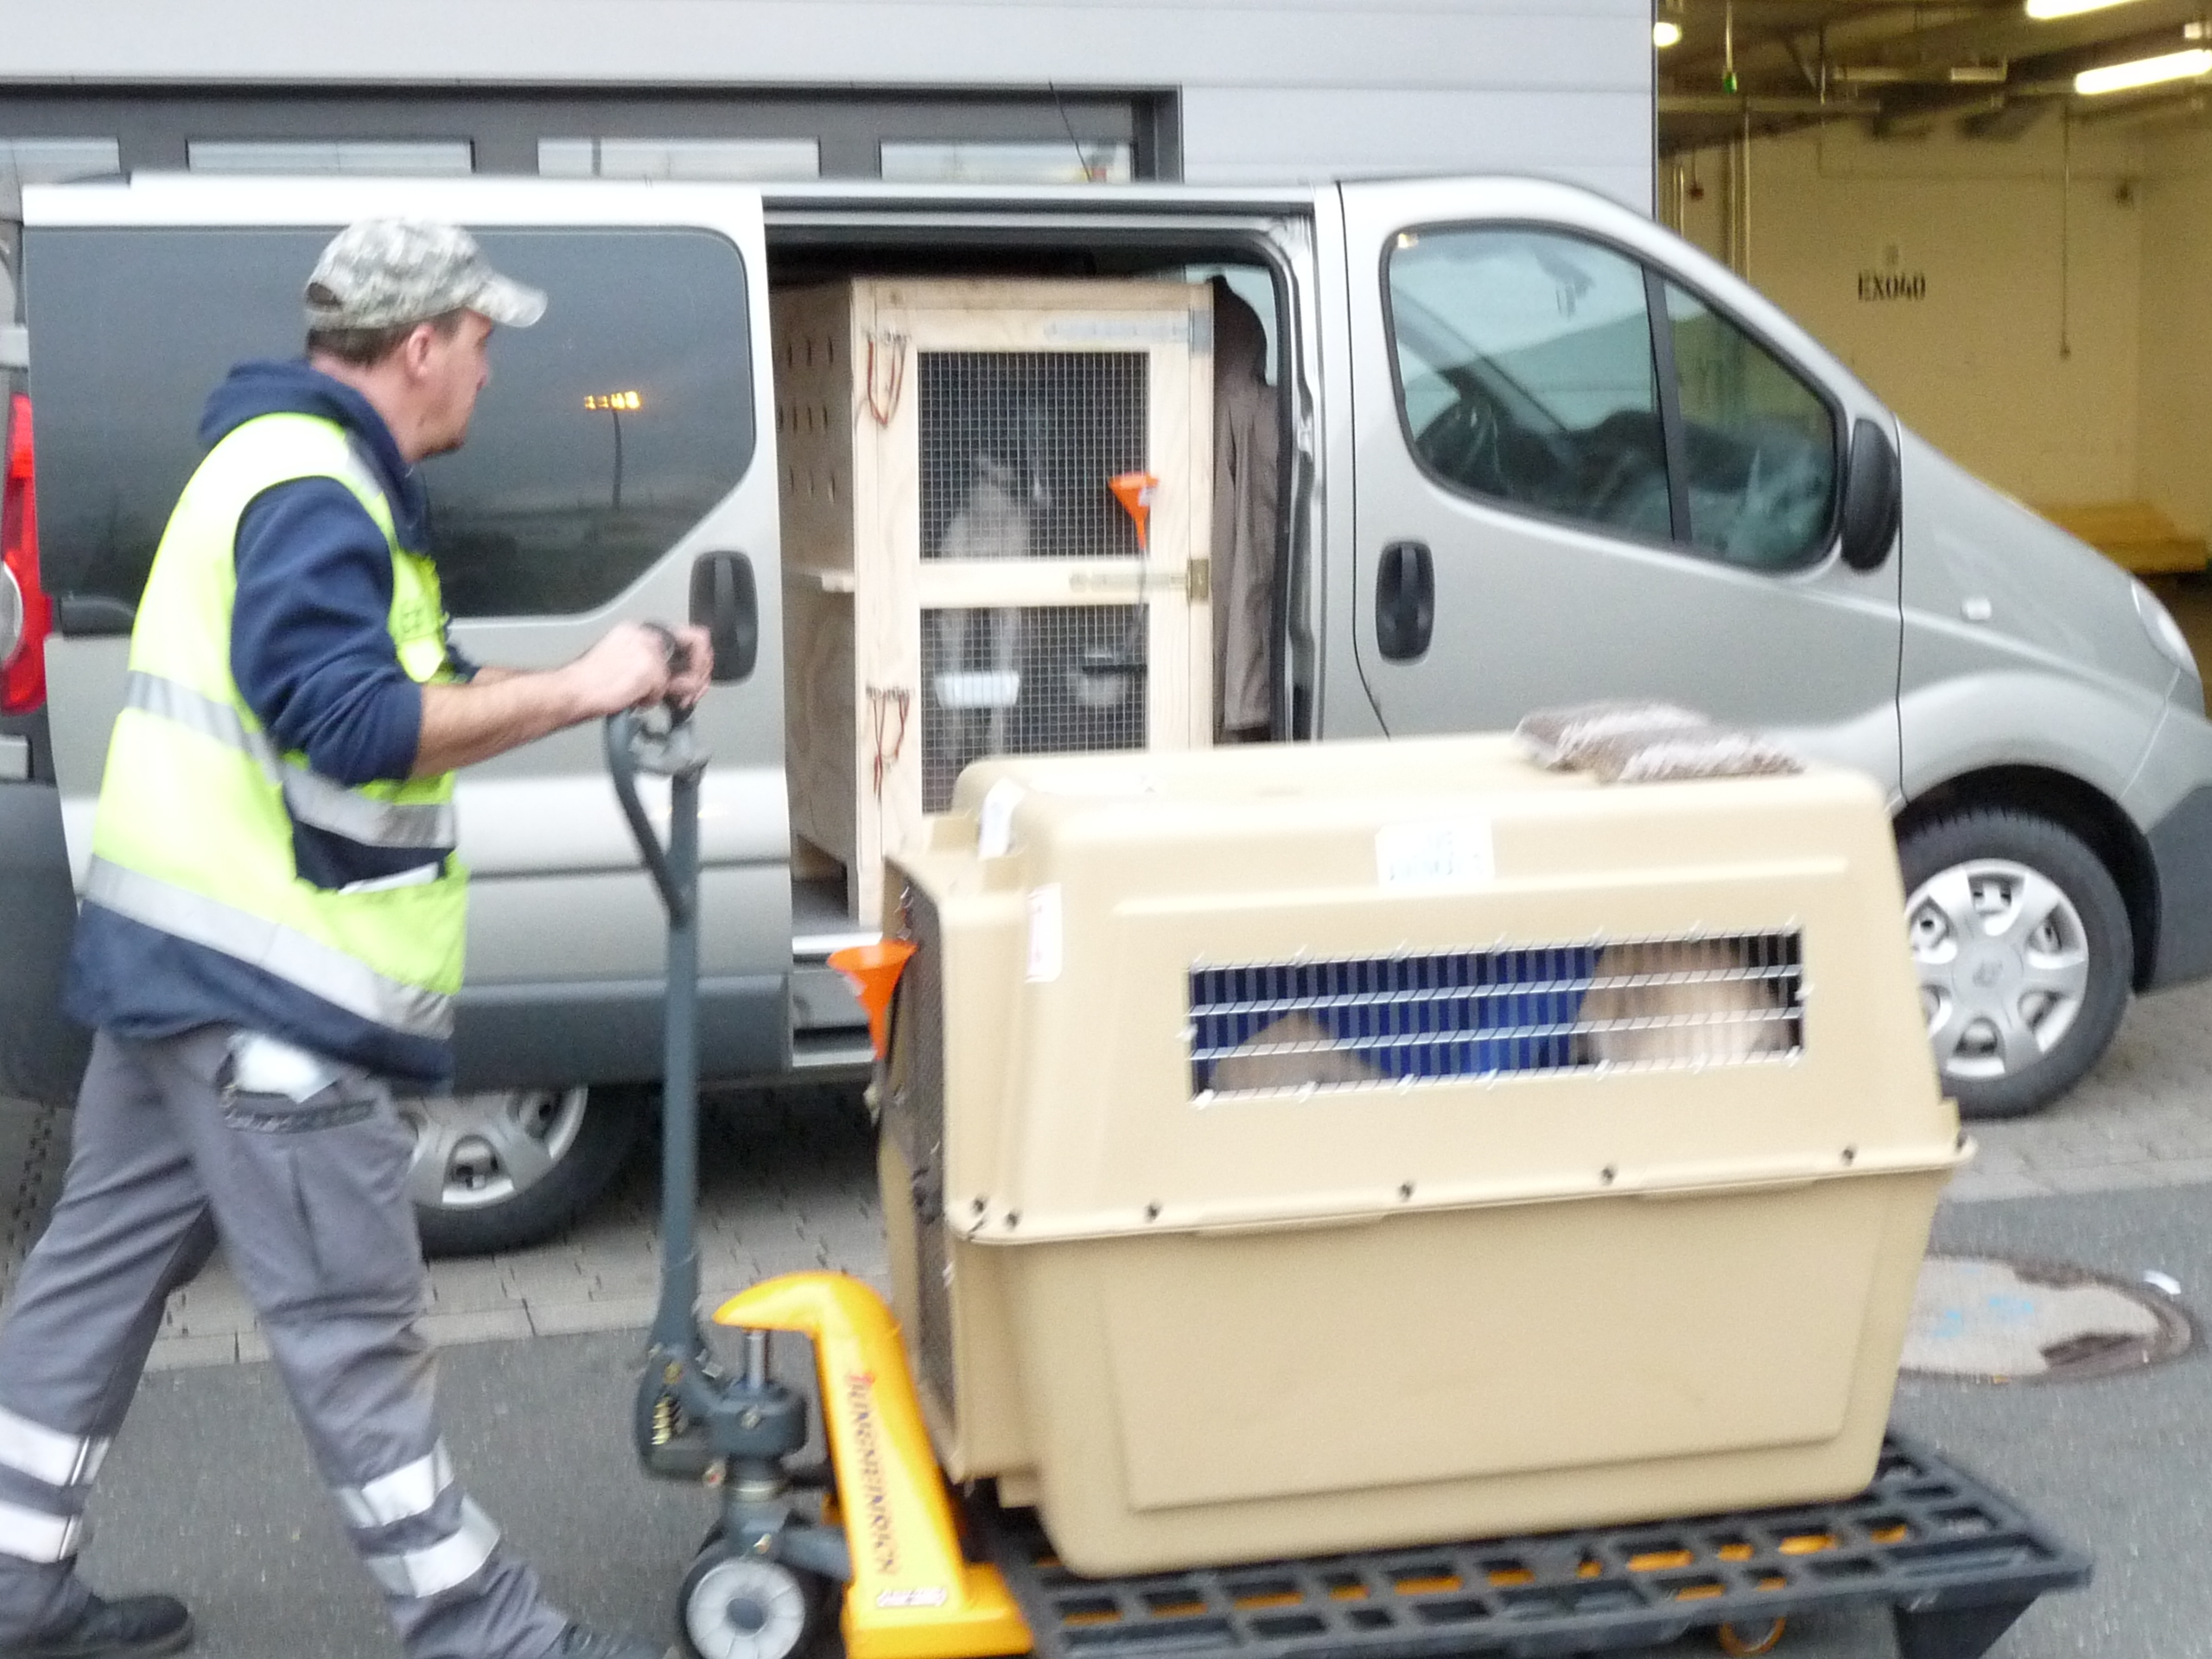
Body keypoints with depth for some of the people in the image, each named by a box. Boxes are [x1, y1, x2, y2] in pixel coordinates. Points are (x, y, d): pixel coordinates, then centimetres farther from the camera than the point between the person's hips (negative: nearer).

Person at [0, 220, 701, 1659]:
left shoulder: (294, 468, 18)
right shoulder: (313, 491, -17)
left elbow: (411, 695, 19)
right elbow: (364, 726, -27)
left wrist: (614, 678, 9)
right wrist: (577, 690, -20)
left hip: (193, 951, 11)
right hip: (259, 980, -11)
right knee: (354, 1324, -3)